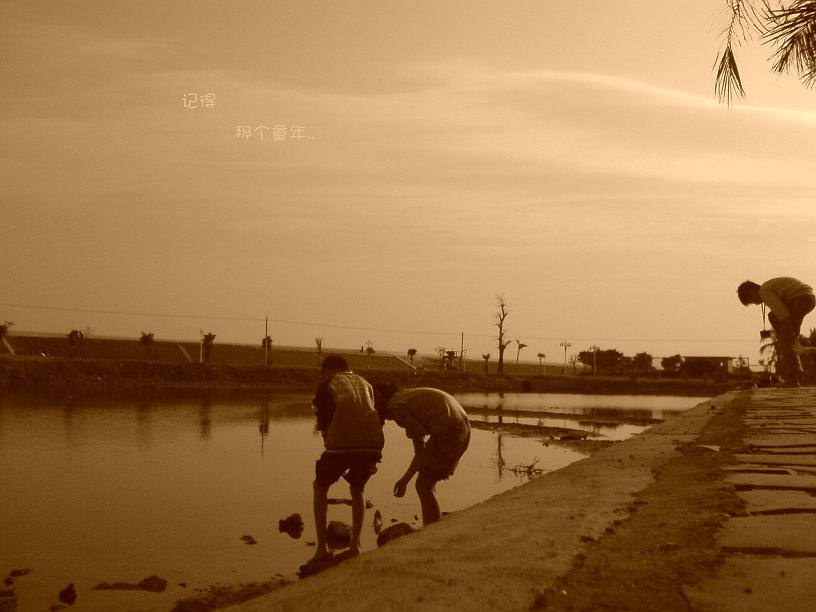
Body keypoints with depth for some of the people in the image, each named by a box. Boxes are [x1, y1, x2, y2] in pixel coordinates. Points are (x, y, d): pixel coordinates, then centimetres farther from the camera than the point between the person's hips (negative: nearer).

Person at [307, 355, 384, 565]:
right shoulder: (366, 384, 28)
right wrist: (372, 458, 27)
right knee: (357, 488, 30)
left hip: (341, 444, -3)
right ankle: (355, 545, 20)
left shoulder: (326, 386, 17)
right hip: (372, 444, 3)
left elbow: (324, 424, 14)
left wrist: (334, 455, 24)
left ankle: (322, 547, 13)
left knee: (320, 486, 22)